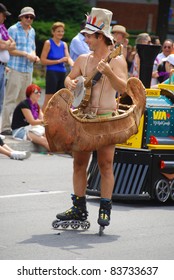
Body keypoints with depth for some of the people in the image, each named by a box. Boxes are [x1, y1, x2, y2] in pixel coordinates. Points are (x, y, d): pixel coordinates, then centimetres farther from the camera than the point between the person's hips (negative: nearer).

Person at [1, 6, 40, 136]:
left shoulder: (32, 31, 18)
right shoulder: (13, 29, -3)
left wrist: (34, 56, 6)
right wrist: (26, 54, -14)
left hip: (28, 70, 7)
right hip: (16, 69, -7)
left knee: (24, 99, 8)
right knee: (11, 99, -9)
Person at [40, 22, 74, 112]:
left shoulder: (64, 44, 14)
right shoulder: (48, 43, -3)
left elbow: (68, 58, 2)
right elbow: (43, 60, -8)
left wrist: (74, 66, -19)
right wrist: (59, 61, -13)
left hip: (62, 73, 6)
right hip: (52, 73, -6)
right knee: (48, 100, -9)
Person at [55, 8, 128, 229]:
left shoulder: (116, 61, -7)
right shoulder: (83, 59, 10)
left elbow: (123, 88, -18)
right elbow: (69, 78, 21)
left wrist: (108, 72, -34)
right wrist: (70, 83, -3)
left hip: (106, 119, -6)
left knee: (105, 164, -6)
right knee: (79, 163, 7)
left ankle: (105, 210, 0)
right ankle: (79, 208, 15)